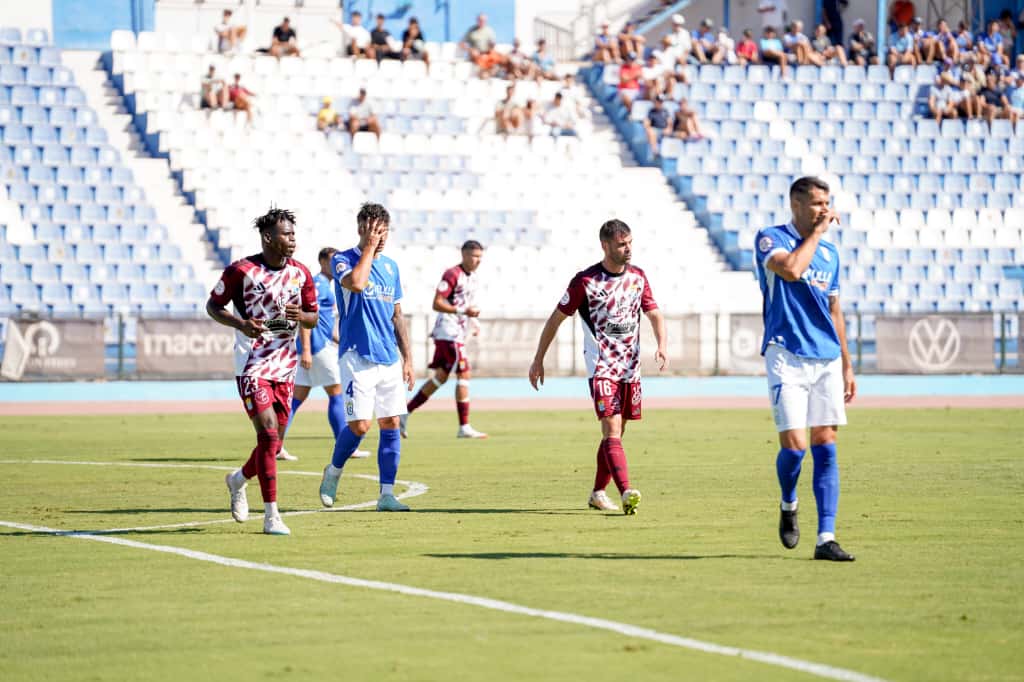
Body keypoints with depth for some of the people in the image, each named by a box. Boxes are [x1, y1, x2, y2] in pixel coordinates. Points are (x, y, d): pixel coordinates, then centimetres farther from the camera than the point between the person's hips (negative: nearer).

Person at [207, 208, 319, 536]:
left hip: (285, 366, 5)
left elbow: (313, 318, 13)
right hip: (251, 364, -5)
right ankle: (271, 516, -11)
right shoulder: (241, 271, -9)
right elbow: (213, 305, 1)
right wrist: (242, 324, -17)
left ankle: (238, 479, 40)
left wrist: (300, 316, -11)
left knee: (273, 443, 9)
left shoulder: (300, 273, 4)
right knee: (268, 434, -15)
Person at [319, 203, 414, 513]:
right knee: (359, 425, -9)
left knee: (391, 424, 0)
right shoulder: (343, 260, -4)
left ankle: (386, 494, 4)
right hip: (357, 357, -6)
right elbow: (356, 283, -27)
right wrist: (369, 248, -15)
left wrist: (407, 357, 15)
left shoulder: (391, 266, 14)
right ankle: (333, 472, 18)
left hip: (390, 359, 6)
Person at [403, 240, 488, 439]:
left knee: (441, 377, 12)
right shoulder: (452, 275, -13)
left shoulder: (471, 278, 16)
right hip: (448, 332, -10)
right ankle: (464, 427, -9)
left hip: (458, 332, 10)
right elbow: (437, 303, -18)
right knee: (464, 374, -10)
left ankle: (405, 413, 17)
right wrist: (463, 311, -24)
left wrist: (472, 320, 11)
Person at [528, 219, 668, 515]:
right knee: (612, 430, -18)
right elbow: (556, 318, 0)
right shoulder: (585, 281, -8)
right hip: (601, 366, -6)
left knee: (614, 434, 11)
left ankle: (598, 493, 25)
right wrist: (538, 360, 2)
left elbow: (654, 314, 13)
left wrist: (661, 346, -7)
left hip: (630, 367, 6)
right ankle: (627, 493, -31)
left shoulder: (637, 276, 8)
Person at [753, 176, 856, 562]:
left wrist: (847, 366, 19)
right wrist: (817, 232, -11)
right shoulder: (771, 239, -2)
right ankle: (788, 506, 18)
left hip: (827, 359, 5)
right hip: (787, 356, -5)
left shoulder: (830, 253, 16)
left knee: (825, 447, -2)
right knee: (794, 445, -12)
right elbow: (791, 269, -24)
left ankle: (826, 538, -3)